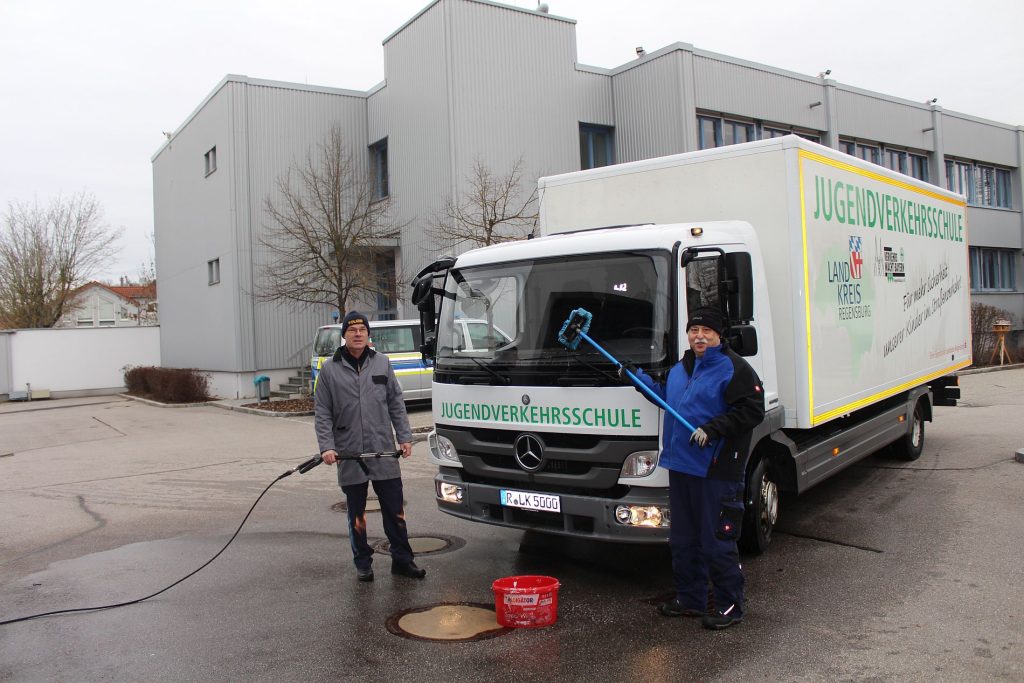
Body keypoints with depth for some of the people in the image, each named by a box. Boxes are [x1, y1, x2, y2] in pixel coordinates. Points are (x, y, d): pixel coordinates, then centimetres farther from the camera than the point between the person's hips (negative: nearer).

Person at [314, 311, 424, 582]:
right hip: (349, 455, -1)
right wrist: (326, 446, -10)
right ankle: (363, 563, 23)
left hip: (384, 452, 1)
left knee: (394, 510, 6)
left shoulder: (382, 363, 7)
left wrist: (405, 437, 2)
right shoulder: (330, 370, 1)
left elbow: (396, 404, 9)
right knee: (356, 514, 10)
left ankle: (402, 560, 18)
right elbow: (322, 413, 1)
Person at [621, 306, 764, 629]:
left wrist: (713, 429, -23)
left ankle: (730, 605, 14)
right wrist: (636, 377, 19)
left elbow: (753, 410, -16)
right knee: (683, 539, 16)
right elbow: (665, 396, 30)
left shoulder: (734, 369, -10)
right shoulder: (681, 367, 16)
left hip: (717, 470, -8)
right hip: (681, 466, 8)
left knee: (717, 541, -1)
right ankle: (690, 599, 29)